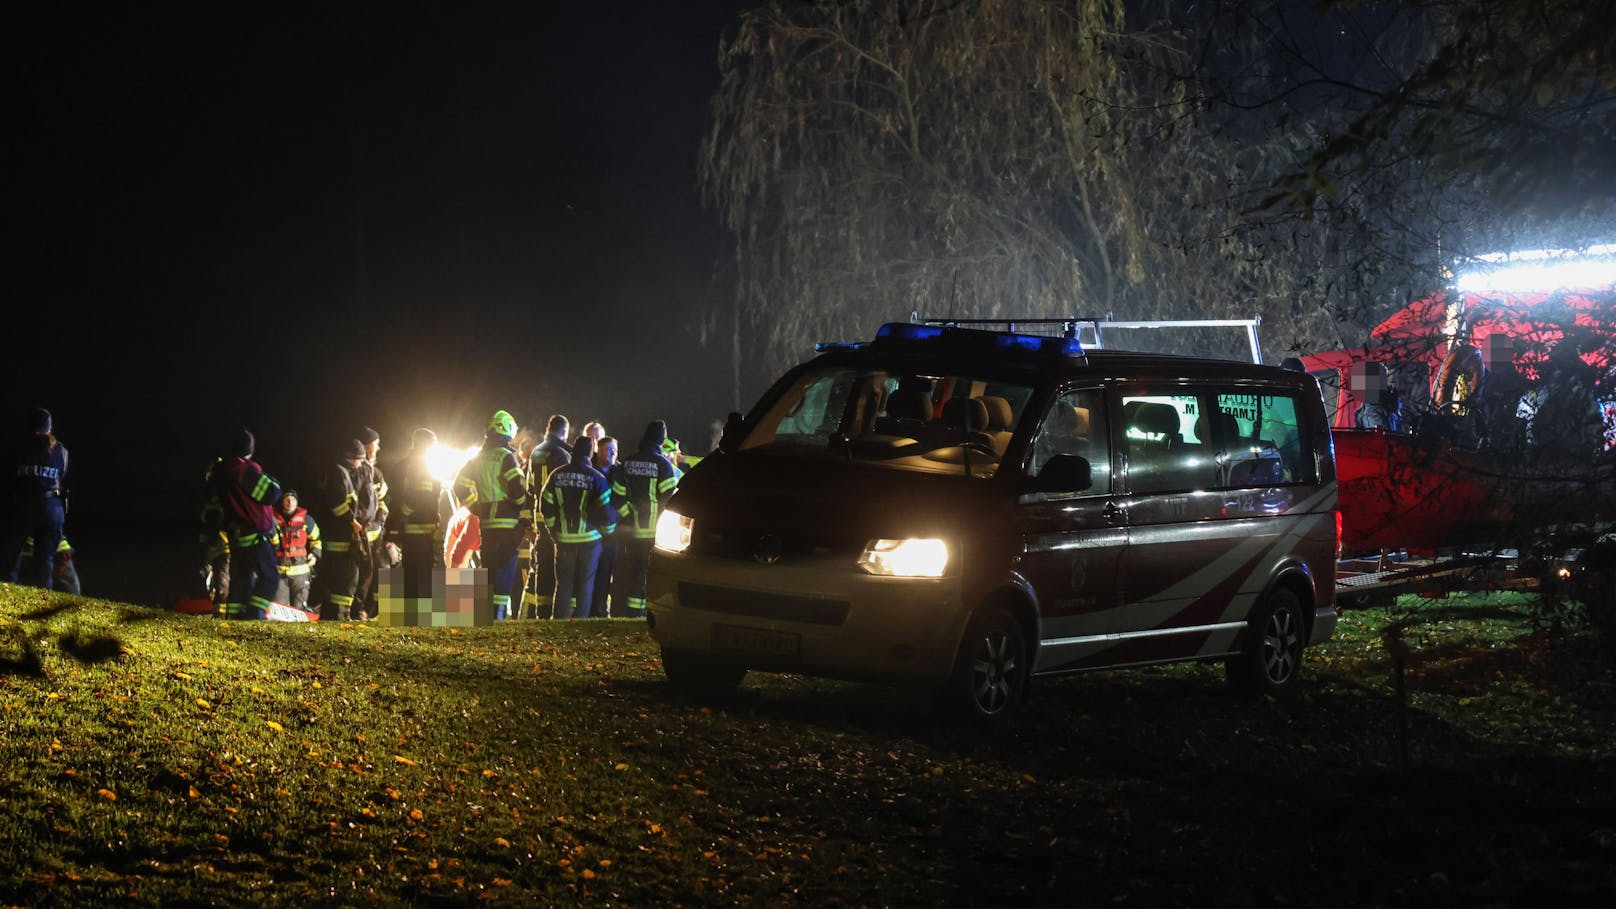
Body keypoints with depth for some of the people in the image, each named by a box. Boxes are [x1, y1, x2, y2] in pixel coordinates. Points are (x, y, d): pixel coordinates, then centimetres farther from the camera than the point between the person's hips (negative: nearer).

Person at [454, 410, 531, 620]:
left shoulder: (477, 459, 13)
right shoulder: (505, 457, -10)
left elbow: (460, 486, 16)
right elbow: (517, 488, -16)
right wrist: (527, 515, -5)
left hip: (486, 523, 7)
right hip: (507, 521, -7)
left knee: (488, 566, 13)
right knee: (505, 566, -6)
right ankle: (499, 611, -11)